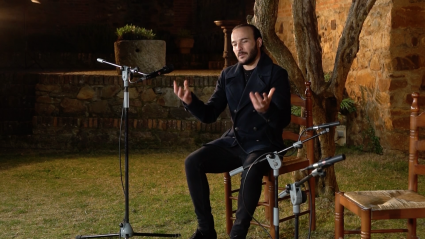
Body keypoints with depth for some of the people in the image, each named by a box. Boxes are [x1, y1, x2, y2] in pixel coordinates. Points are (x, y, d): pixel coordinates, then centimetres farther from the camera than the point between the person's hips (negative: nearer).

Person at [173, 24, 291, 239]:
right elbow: (209, 115, 4)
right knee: (192, 162, -16)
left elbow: (283, 120, -17)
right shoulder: (228, 75, 8)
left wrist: (266, 110, -40)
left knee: (250, 170, -37)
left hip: (264, 144, -5)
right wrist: (190, 102, -16)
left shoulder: (276, 74, -8)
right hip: (234, 142, 5)